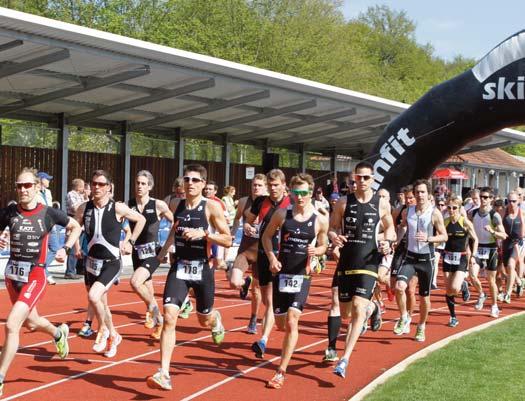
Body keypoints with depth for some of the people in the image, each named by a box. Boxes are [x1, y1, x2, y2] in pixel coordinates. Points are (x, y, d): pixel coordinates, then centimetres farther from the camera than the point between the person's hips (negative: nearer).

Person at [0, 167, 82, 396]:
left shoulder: (48, 213, -8)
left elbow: (76, 227, 8)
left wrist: (66, 249, -5)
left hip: (35, 277, -4)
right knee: (30, 323, 24)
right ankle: (59, 333, 58)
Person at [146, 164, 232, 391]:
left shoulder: (212, 207, -11)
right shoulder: (177, 205, 3)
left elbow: (228, 240, -11)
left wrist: (203, 233, -24)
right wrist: (163, 252, 27)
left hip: (202, 269, -2)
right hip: (179, 267, 2)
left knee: (205, 320, 16)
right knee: (169, 317, -14)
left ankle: (215, 320, 57)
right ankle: (164, 375, -15)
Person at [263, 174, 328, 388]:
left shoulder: (320, 220, -4)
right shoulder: (282, 214, -3)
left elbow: (324, 245, 9)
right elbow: (267, 236, 9)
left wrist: (316, 251, -14)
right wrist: (272, 257, -7)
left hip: (302, 275, -2)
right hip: (281, 273, 2)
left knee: (292, 322, -15)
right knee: (281, 323, 10)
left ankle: (281, 372, -10)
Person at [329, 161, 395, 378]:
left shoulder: (381, 204, 1)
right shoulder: (343, 203, 2)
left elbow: (389, 228, 16)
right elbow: (332, 227, 8)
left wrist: (387, 241, -6)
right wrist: (333, 236, -15)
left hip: (368, 263, -3)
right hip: (346, 263, 3)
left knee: (358, 309, -18)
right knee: (345, 313, 11)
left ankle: (345, 359, -16)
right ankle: (371, 306, 47)